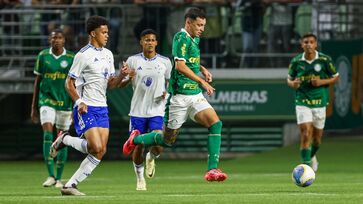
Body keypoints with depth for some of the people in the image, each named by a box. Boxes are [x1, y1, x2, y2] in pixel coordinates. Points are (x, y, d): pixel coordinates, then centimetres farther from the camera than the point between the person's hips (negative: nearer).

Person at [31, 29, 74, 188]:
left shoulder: (71, 58, -1)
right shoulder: (43, 56, 3)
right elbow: (37, 81, 10)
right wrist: (34, 107, 9)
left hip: (65, 102, 0)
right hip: (47, 101, 0)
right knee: (47, 134, -17)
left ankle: (58, 178, 14)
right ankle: (50, 176, -18)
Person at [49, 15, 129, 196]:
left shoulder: (108, 54, 14)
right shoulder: (83, 55, -9)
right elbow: (69, 83, -7)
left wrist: (122, 76, -1)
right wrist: (78, 102, -20)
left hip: (102, 108, 8)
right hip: (86, 109, -8)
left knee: (101, 151, -2)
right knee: (96, 148, -20)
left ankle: (70, 185, 3)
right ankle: (65, 140, 6)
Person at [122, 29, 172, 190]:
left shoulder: (165, 62, 3)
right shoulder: (133, 61, 2)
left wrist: (167, 93, -7)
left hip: (157, 111, 0)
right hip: (137, 110, 0)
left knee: (157, 146, -16)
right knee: (138, 147, 2)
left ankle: (151, 158, 21)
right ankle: (139, 178, 26)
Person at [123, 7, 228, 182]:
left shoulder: (194, 39, 15)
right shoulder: (182, 38, -13)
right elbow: (180, 66, -22)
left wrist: (202, 69, 16)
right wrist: (202, 81, -17)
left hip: (195, 95, 8)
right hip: (179, 97, -8)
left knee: (215, 123, -14)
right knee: (168, 139, 3)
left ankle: (212, 169, -16)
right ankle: (136, 139, 31)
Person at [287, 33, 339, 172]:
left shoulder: (324, 60, -5)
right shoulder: (296, 61, -2)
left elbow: (336, 77, 5)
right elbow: (289, 79, 11)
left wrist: (322, 82, -12)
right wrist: (293, 84, -12)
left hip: (319, 102, 1)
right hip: (302, 102, -1)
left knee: (317, 137, 11)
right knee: (306, 134, -15)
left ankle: (312, 156, 42)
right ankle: (306, 165, -10)